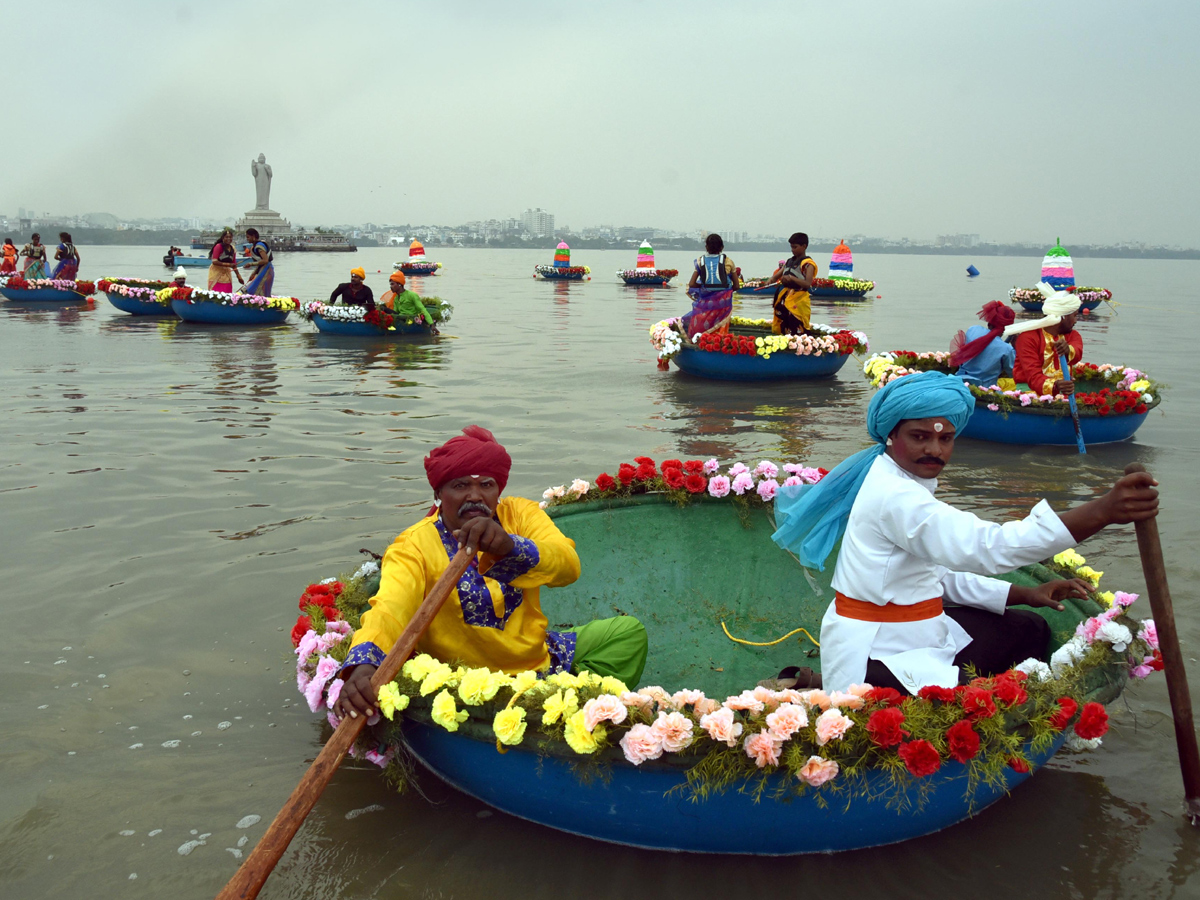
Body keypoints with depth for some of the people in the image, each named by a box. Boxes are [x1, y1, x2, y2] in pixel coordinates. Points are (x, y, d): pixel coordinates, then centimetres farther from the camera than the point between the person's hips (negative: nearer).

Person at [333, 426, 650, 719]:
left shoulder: (520, 514, -4)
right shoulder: (413, 547, -13)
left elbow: (569, 565, -22)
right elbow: (389, 608, -31)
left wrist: (509, 546, -43)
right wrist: (362, 665, -53)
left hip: (540, 655, 4)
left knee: (628, 631, -1)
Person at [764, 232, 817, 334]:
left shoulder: (808, 264, -7)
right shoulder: (789, 261, 15)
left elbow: (807, 284, -18)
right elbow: (777, 275, 15)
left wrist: (792, 278, -30)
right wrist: (771, 280, -9)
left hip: (798, 302, -8)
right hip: (784, 300, 8)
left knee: (798, 333, -13)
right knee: (783, 330, 13)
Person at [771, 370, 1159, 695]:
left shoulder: (907, 485, 10)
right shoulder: (894, 497, -24)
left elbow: (942, 571, 15)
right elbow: (983, 546, -38)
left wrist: (1025, 593, 4)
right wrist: (1101, 513, -44)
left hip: (915, 634, 11)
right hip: (875, 655, -11)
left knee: (1030, 630, 15)